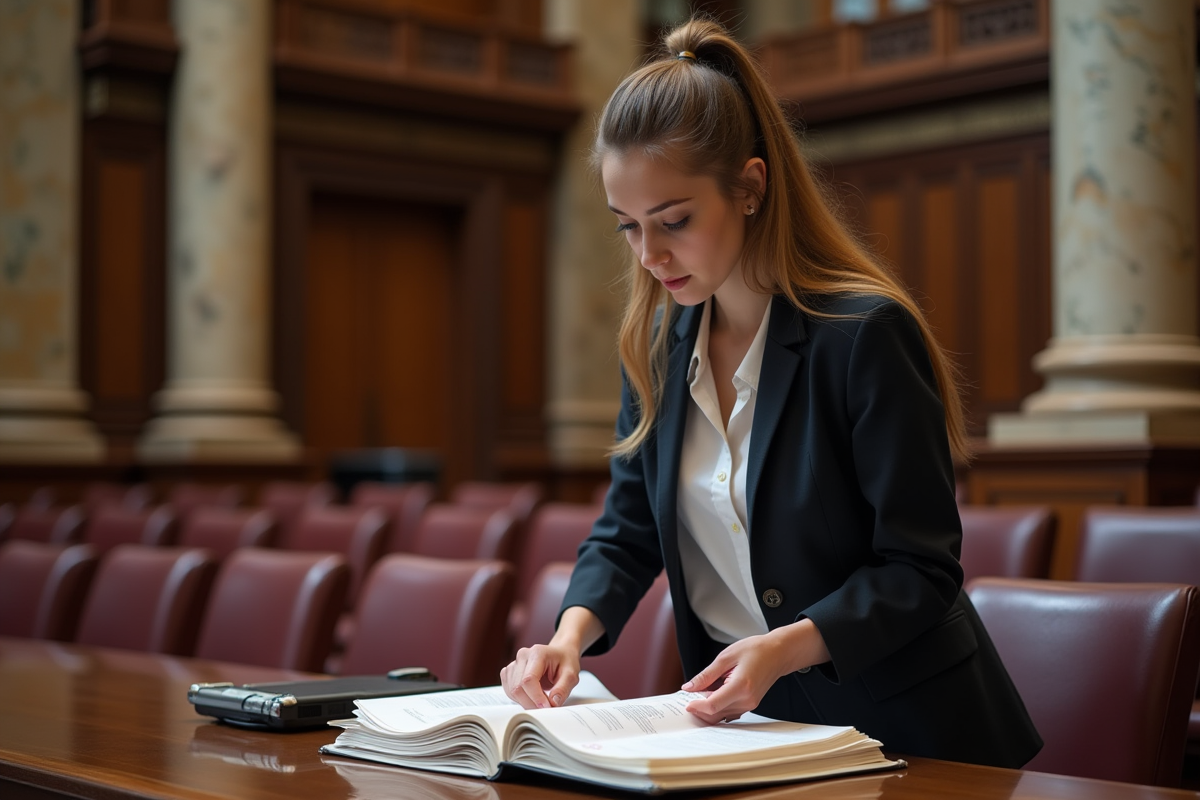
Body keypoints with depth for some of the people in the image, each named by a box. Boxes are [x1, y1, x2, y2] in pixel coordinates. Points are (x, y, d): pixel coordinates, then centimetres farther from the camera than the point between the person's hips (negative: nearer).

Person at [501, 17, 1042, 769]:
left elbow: (920, 571, -15)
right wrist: (572, 633, -10)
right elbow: (628, 532, 9)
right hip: (744, 716, 5)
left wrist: (782, 648, -29)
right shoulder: (657, 344, 3)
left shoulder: (864, 333, -16)